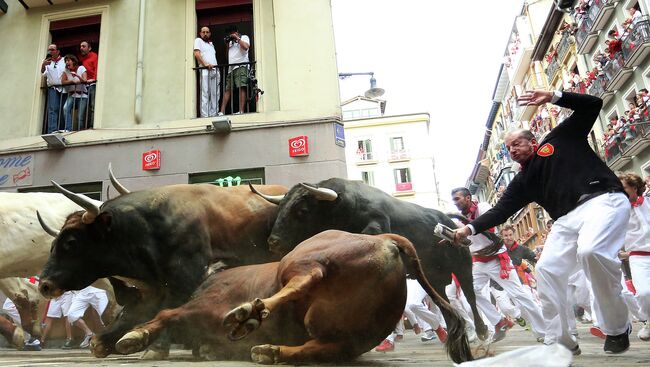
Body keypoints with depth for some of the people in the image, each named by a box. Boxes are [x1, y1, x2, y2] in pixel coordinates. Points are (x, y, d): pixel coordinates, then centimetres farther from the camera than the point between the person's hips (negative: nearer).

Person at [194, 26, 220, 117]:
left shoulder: (211, 44, 29)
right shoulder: (198, 40, 9)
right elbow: (197, 53, -5)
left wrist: (218, 69, 14)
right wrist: (205, 64, -17)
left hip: (215, 70, 7)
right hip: (205, 70, -7)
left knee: (215, 95, 0)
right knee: (205, 94, -12)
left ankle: (213, 114, 1)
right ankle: (205, 115, -15)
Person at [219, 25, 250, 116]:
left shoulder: (244, 37, 11)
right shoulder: (231, 41, 28)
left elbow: (246, 47, -10)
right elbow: (228, 54, 26)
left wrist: (237, 38, -2)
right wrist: (227, 44, 15)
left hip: (241, 66, -7)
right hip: (231, 68, 7)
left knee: (241, 87, -16)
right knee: (227, 89, 1)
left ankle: (241, 111, -22)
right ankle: (222, 112, -2)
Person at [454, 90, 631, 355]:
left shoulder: (559, 139, 11)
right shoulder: (522, 181, 20)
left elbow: (592, 105, 9)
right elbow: (500, 211, 12)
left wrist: (553, 97, -4)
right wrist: (470, 228, -1)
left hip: (604, 200, -6)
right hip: (568, 217, 6)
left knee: (591, 251, -32)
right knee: (547, 269, -7)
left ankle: (617, 328, -11)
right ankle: (559, 341, 6)